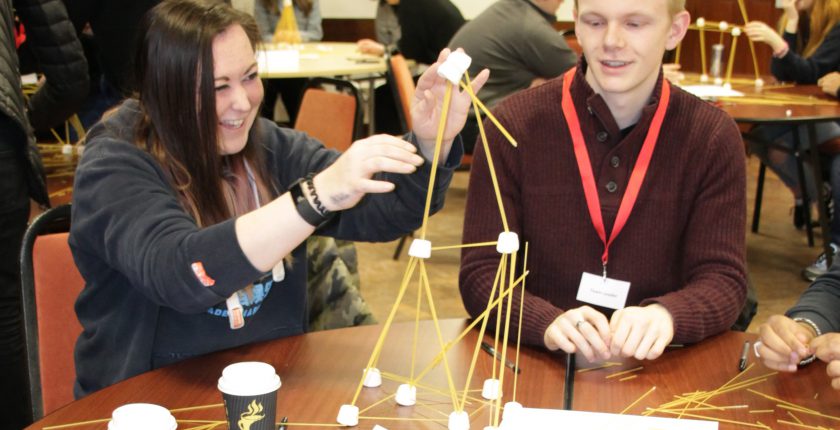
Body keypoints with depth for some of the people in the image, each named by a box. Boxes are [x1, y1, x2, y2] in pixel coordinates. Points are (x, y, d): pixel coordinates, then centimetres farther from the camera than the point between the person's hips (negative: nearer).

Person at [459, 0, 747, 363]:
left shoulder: (713, 137, -3)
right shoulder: (514, 125, -7)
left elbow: (723, 279, -6)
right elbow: (480, 274, -9)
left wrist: (666, 314, -28)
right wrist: (549, 322, -29)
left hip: (657, 369, 2)